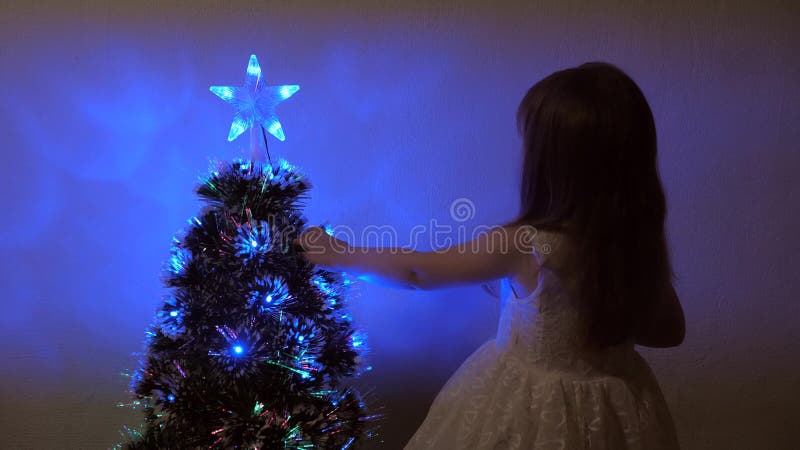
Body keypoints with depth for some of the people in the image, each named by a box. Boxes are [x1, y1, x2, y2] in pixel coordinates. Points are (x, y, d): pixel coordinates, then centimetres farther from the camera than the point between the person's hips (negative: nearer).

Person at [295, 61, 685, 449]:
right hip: (613, 410, 5)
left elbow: (416, 271, -13)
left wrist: (338, 255, 1)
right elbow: (670, 331, 4)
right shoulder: (644, 238, -12)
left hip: (532, 412, -5)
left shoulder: (523, 246, -27)